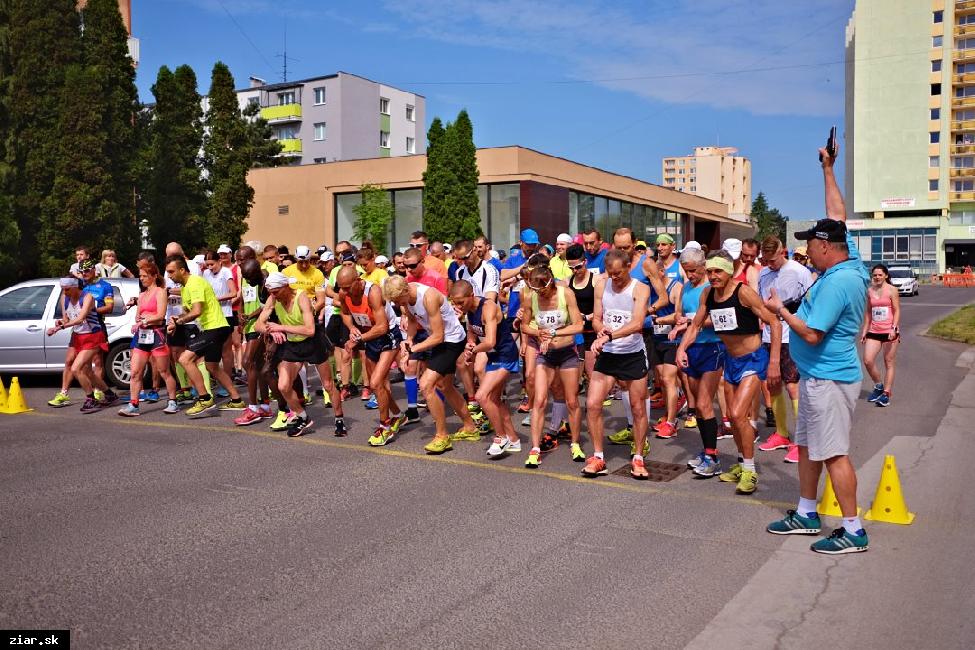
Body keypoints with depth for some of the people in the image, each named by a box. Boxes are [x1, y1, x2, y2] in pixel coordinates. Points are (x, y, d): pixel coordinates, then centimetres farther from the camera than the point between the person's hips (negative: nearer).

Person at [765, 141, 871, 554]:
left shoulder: (836, 282, -23)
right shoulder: (850, 261, 4)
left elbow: (812, 334, -24)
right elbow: (837, 215, 17)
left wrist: (781, 310, -10)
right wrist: (828, 171, 20)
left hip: (829, 379, -10)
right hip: (817, 376, 10)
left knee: (833, 454, -4)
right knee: (807, 446, 17)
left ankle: (853, 532, 5)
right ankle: (806, 515, 29)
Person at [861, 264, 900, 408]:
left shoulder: (892, 290, -3)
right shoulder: (870, 291, 9)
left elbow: (897, 311, -6)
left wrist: (894, 328, -19)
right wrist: (864, 330, 12)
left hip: (889, 332, -4)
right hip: (874, 332, 4)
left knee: (889, 363, 2)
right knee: (867, 361, -8)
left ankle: (886, 394, 7)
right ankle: (878, 386, 15)